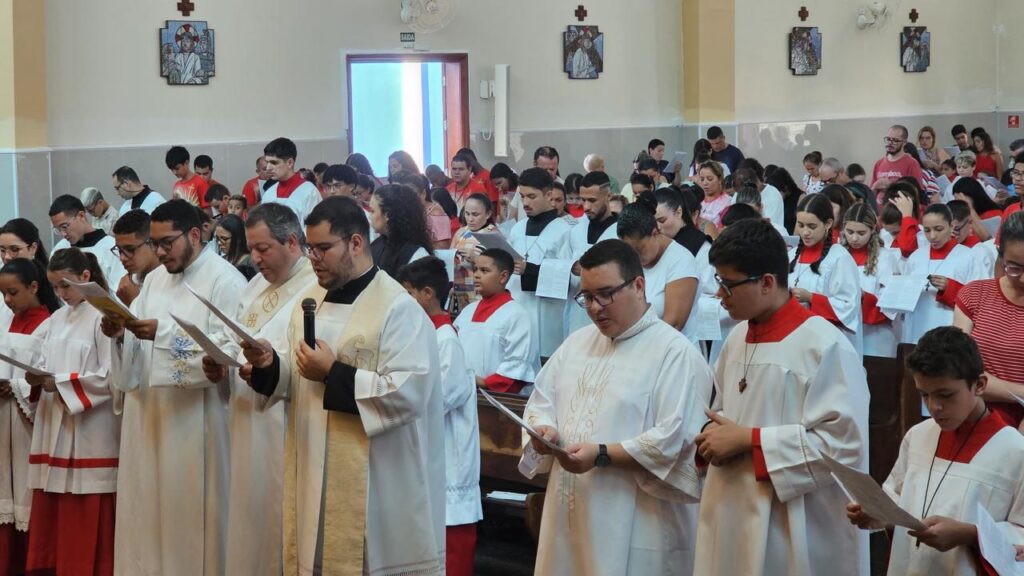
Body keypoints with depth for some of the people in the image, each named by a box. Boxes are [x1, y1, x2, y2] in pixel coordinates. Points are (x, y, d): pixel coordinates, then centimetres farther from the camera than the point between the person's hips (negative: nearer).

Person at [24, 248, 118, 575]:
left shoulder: (104, 316, -7)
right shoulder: (57, 319, 17)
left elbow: (110, 376, -13)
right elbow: (49, 366, 17)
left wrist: (60, 383, -15)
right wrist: (37, 379, -5)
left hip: (89, 430, -7)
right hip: (55, 428, 7)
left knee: (86, 519, -4)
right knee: (51, 512, 5)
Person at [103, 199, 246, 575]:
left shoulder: (225, 280, -8)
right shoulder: (155, 279, 16)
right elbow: (137, 344, 12)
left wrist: (164, 333, -24)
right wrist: (119, 333, -10)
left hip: (196, 418, -7)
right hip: (149, 412, 7)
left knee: (191, 510, -2)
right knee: (151, 505, 8)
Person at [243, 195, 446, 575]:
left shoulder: (398, 309, -13)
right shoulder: (311, 301, 12)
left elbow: (408, 392, -22)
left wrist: (333, 374, -19)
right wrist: (271, 364, -4)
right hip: (314, 473, 7)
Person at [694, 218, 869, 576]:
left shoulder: (824, 347, -15)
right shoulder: (737, 339, 9)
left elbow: (845, 443, -21)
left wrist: (748, 440, -18)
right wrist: (716, 436, -2)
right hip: (730, 517, 7)